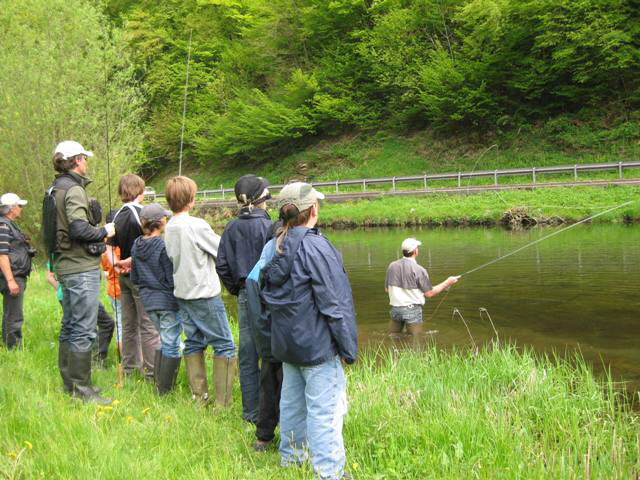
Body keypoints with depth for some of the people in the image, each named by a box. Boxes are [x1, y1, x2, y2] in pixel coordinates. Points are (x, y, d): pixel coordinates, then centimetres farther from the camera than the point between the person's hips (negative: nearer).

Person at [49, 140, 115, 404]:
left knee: (69, 327, 16)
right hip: (81, 268, -10)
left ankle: (69, 382, 25)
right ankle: (81, 388, -3)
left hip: (66, 267, 10)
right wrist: (104, 231, -10)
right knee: (83, 331, -6)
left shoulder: (56, 190, 14)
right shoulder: (74, 190, -15)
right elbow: (79, 229, -26)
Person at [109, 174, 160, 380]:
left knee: (129, 324, 16)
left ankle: (130, 367, 25)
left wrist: (116, 263, -7)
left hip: (124, 277, 7)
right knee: (149, 325, -3)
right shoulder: (142, 214, -15)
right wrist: (129, 262, -10)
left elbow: (109, 248, 6)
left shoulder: (117, 217, 7)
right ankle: (153, 372, -2)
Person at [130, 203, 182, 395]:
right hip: (168, 301, -7)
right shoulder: (164, 246, -18)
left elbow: (134, 278, 11)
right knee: (171, 345, 1)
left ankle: (159, 383, 25)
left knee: (164, 341, 20)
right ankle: (165, 390, 4)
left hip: (148, 301, 7)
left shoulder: (136, 246, 4)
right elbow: (172, 279, -17)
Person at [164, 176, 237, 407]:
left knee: (193, 342, 14)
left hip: (182, 293, 8)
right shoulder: (197, 225, -18)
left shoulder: (169, 228, 4)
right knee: (224, 344, 0)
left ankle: (199, 396, 15)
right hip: (205, 293, -8)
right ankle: (223, 402, -2)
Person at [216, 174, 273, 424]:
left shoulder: (231, 228, 3)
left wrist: (236, 289, 15)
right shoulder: (268, 227, -13)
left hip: (244, 297, 5)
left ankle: (251, 411, 19)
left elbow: (221, 265, 4)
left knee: (247, 356, 12)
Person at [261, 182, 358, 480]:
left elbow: (271, 296, 14)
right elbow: (333, 303, -17)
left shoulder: (279, 246, 6)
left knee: (292, 401, 19)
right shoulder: (315, 246, -18)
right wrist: (347, 346, -10)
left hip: (286, 341, 9)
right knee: (324, 410, -3)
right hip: (317, 343, -8)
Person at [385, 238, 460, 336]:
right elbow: (429, 293, -7)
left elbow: (387, 289, 10)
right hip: (412, 309, -5)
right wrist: (447, 283, 2)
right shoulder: (418, 270, -14)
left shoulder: (392, 266, 1)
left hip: (395, 308, 5)